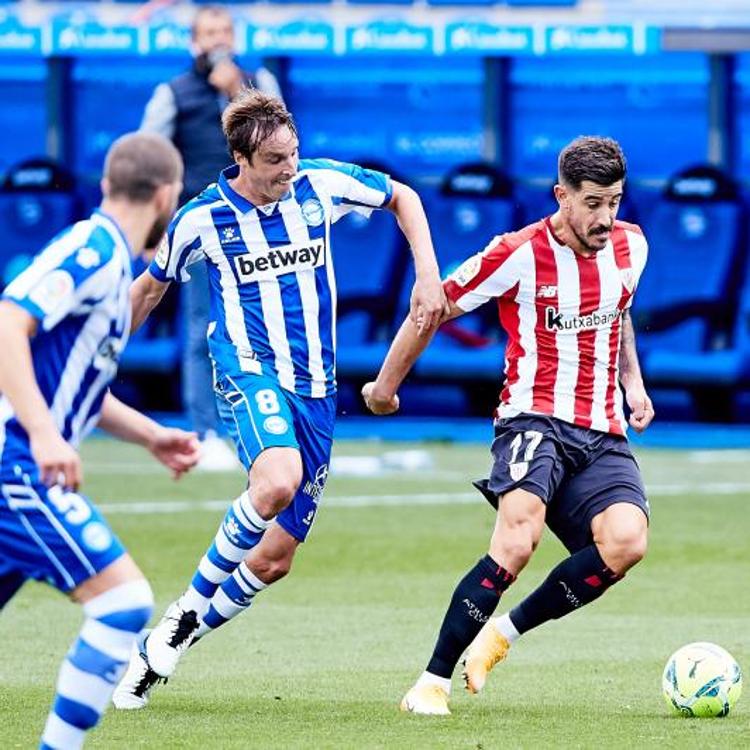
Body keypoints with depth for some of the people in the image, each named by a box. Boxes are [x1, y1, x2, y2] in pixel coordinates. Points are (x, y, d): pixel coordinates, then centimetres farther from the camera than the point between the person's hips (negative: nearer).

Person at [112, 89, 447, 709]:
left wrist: (428, 276, 5)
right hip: (248, 369, -4)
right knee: (277, 482, -36)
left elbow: (402, 196, 16)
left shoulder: (322, 184, -1)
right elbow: (151, 286, 13)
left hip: (316, 384, 4)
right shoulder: (202, 219, -5)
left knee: (275, 558, 1)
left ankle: (168, 645, 18)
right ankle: (189, 608, -18)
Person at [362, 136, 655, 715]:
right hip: (535, 417, -5)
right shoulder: (519, 255, -11)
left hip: (603, 432, 5)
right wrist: (386, 383, 11)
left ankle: (505, 631, -5)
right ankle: (435, 681, -20)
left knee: (627, 540, -24)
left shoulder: (630, 246, 6)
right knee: (518, 541, -30)